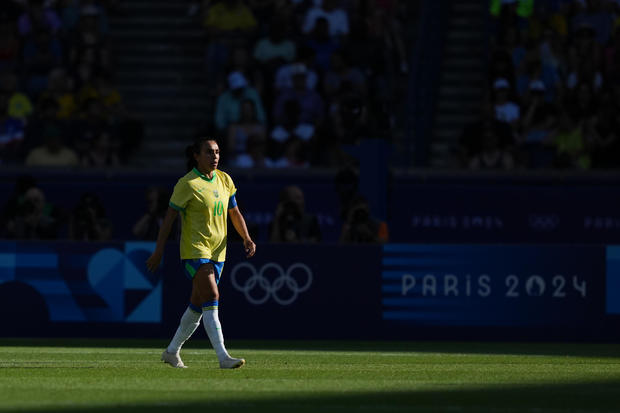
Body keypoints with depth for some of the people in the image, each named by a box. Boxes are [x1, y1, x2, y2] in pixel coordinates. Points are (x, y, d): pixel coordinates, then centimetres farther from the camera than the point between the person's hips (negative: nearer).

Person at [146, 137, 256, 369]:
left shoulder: (224, 180, 9)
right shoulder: (187, 184, -10)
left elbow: (235, 213, 17)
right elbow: (169, 217, -9)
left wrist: (247, 239, 3)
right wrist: (158, 251, -11)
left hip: (217, 252, 7)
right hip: (194, 250, -7)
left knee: (198, 306, 11)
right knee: (211, 298, -19)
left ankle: (172, 351, 28)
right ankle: (223, 358, -24)